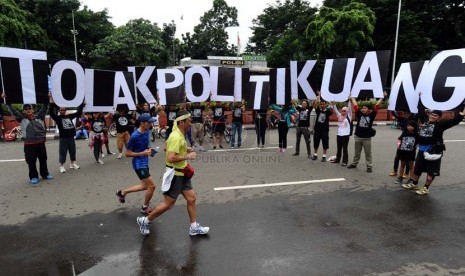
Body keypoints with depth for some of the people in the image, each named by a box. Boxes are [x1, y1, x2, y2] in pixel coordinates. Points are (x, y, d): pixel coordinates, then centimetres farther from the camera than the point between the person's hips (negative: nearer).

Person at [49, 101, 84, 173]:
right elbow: (51, 113, -20)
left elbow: (78, 113, 14)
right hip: (63, 138, -4)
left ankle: (73, 164, 28)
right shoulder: (57, 118, -3)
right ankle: (62, 166, 11)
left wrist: (82, 104, 11)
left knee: (73, 151, 13)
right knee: (63, 152, 1)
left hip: (71, 137, 5)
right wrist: (52, 103, -28)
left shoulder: (69, 116, 8)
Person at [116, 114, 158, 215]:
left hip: (145, 163, 9)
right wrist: (143, 153, -22)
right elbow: (127, 153, -16)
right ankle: (145, 208, 19)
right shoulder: (134, 136, -22)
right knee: (152, 186, -5)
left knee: (145, 186, 21)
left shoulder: (147, 132, 1)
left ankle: (122, 192, 38)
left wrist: (149, 149, -1)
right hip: (139, 164, -9)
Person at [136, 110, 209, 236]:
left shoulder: (180, 134, 7)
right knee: (168, 204, 3)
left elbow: (167, 147, 22)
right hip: (175, 174, -9)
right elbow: (171, 158, -33)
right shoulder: (176, 137, -24)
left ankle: (194, 228, 23)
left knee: (192, 198, 10)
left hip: (182, 174, 9)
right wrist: (187, 156, -22)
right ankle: (145, 221, 23)